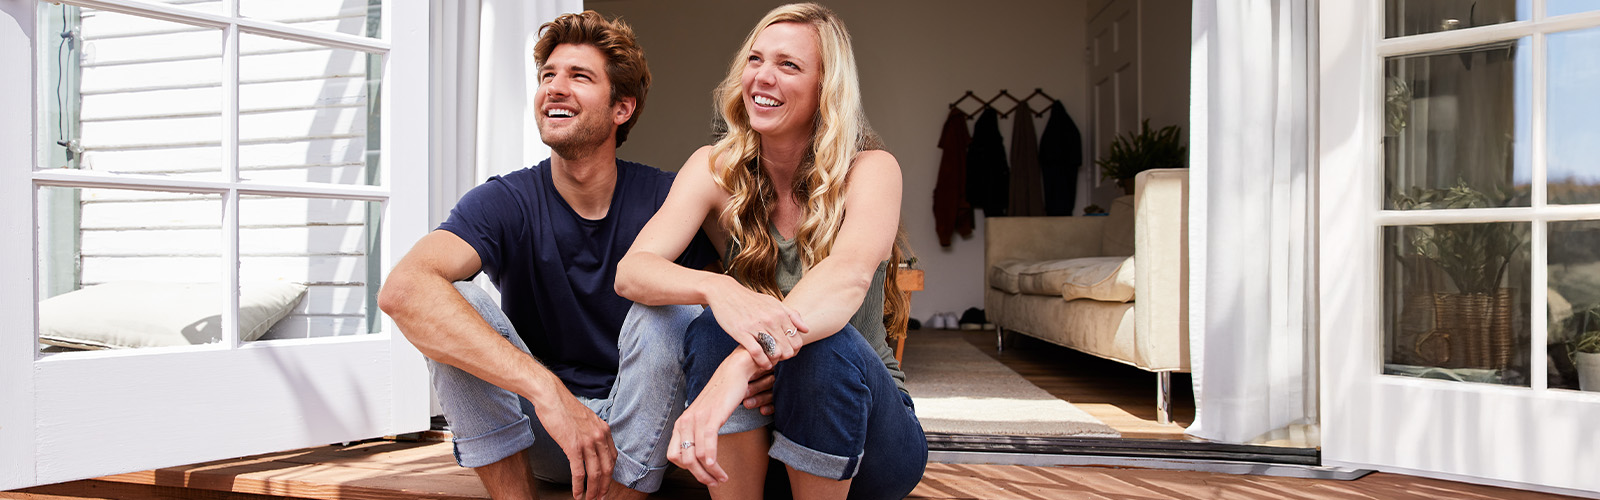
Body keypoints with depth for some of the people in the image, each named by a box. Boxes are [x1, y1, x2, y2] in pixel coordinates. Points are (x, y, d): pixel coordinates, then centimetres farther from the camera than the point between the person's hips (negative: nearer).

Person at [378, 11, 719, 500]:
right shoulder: (505, 202, -13)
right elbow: (402, 289, -32)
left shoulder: (664, 200, -10)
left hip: (639, 433, 0)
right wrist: (545, 388, -43)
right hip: (535, 436, 0)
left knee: (666, 310, -27)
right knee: (456, 305, -22)